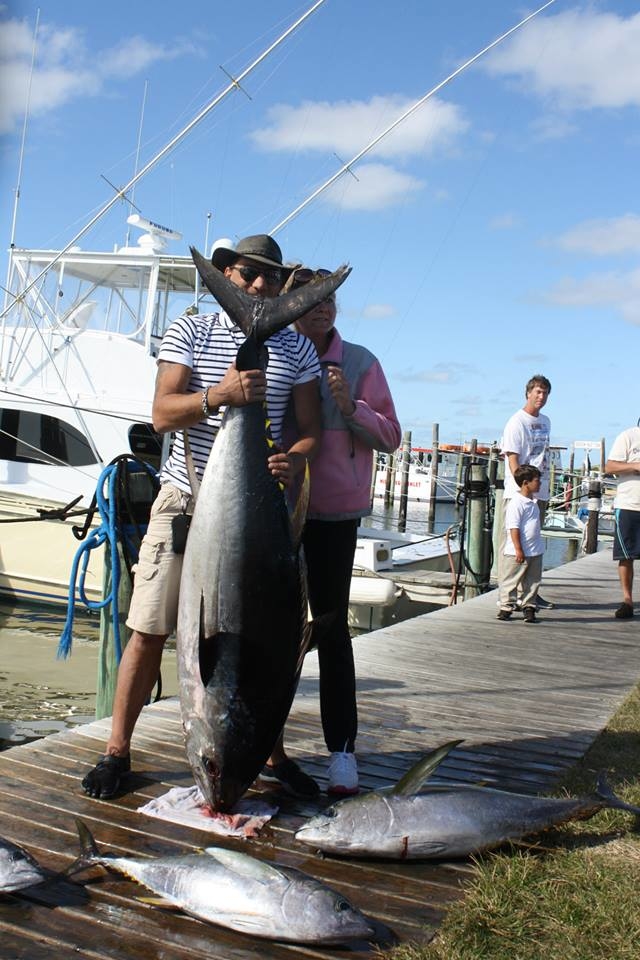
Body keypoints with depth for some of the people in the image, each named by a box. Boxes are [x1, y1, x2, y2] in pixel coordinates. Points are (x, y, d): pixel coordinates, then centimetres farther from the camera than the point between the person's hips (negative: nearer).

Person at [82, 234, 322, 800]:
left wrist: (295, 459, -19)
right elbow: (162, 414, -9)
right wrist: (220, 394, -28)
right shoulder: (190, 332, 2)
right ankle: (117, 750, 16)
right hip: (185, 498, -1)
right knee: (150, 629, 1)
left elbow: (311, 428, 4)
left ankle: (273, 753, 21)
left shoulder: (296, 349, 7)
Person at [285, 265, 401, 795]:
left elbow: (390, 437, -1)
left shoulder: (359, 362, 1)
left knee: (332, 625, 3)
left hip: (335, 512, -2)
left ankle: (342, 747, 13)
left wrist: (350, 406, -16)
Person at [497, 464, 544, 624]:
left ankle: (529, 607, 20)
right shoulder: (516, 503, -17)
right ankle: (506, 608, 13)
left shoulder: (533, 501, 11)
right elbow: (513, 528, -19)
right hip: (518, 552, -8)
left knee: (532, 582, 12)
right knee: (511, 581, 3)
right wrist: (518, 549, -21)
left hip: (535, 551, 8)